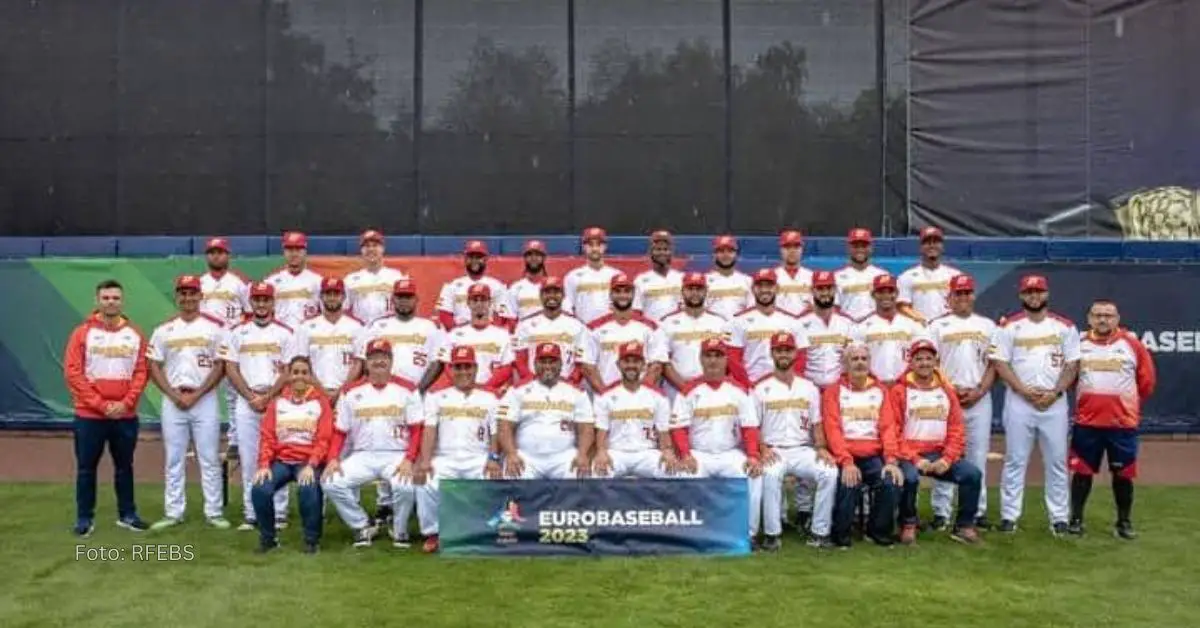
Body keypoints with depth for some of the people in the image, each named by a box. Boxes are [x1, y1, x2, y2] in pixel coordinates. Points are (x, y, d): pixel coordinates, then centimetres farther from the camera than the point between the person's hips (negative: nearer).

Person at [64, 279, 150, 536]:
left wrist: (125, 403, -10)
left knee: (124, 466, 11)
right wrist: (101, 404, -13)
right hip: (89, 415, -2)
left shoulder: (135, 335, 6)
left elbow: (141, 373, 4)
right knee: (86, 468, 4)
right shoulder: (83, 333, -2)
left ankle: (127, 515, 20)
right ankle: (84, 518, 13)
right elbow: (73, 373, -7)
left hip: (126, 415, 2)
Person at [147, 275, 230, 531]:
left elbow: (220, 367, -2)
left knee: (210, 459, 0)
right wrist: (175, 395, -7)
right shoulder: (163, 330, 7)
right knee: (174, 460, 7)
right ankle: (173, 513, 14)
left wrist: (196, 394, -10)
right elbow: (154, 367, 6)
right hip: (172, 401, 2)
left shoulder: (215, 327, 1)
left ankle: (214, 512, 6)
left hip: (205, 399, -2)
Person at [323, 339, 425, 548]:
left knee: (405, 486, -32)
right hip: (362, 456, 3)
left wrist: (409, 459, -17)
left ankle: (400, 530, 0)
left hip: (397, 455, -3)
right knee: (332, 482, -21)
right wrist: (333, 458, -9)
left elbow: (417, 429, -3)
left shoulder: (407, 389, 1)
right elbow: (340, 432, 8)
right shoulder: (351, 392, 8)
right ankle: (362, 526, 2)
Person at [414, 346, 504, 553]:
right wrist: (425, 460, -15)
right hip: (445, 458, 0)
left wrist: (494, 458, -11)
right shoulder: (436, 395, 12)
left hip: (479, 459, 0)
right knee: (425, 483, -30)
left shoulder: (489, 397, 15)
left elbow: (495, 432, 8)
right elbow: (429, 429, 0)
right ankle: (433, 533, -7)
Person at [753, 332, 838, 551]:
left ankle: (820, 533, -18)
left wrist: (820, 447, -6)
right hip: (773, 451, -2)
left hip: (803, 450, 3)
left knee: (830, 471, -27)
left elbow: (816, 424, 13)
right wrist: (763, 449, -14)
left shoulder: (809, 388, 15)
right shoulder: (761, 389, 6)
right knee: (770, 473, -36)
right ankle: (772, 534, -25)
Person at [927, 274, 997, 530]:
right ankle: (941, 512, 2)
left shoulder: (987, 326, 12)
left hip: (980, 399, 2)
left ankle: (978, 511, 11)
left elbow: (993, 364, 8)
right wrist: (952, 389, -10)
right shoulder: (937, 325, 5)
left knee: (978, 456, 4)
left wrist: (979, 391, -6)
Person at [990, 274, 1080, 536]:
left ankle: (1059, 518, 12)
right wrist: (1025, 391, -13)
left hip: (1055, 403, 2)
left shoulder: (1065, 327, 7)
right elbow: (1000, 363, -3)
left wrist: (1054, 392, -10)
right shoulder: (1009, 326, 2)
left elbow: (1072, 365, 5)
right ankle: (1009, 516, 7)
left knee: (1057, 461, 5)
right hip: (1019, 402, -1)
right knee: (1015, 460, 2)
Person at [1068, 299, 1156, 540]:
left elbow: (1147, 379, 6)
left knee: (1123, 474, 7)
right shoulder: (1078, 344, 1)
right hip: (1086, 422, 1)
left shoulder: (1132, 343, -2)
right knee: (1082, 471, 6)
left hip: (1123, 423, 0)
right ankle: (1076, 518, 16)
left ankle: (1124, 522, 20)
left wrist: (1130, 402, 10)